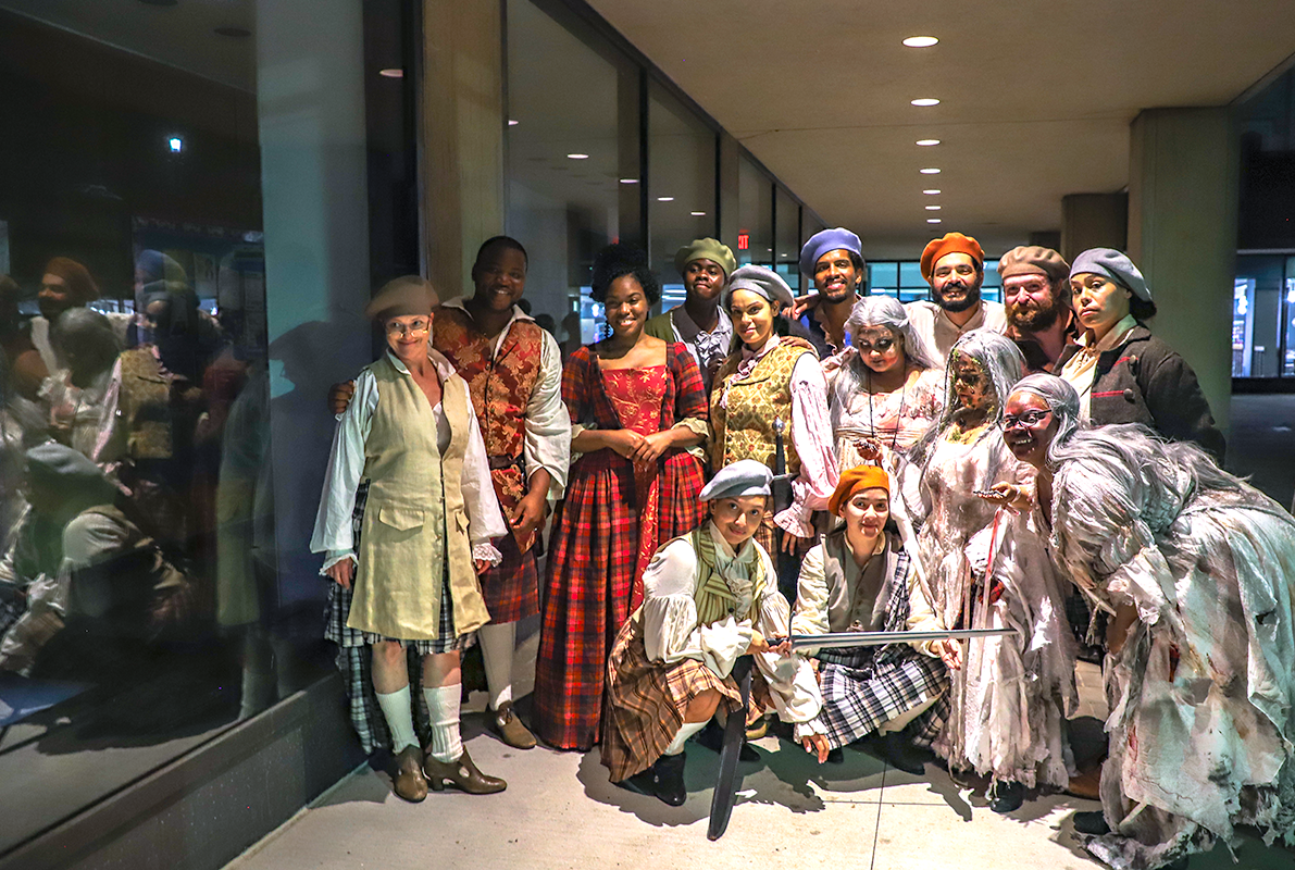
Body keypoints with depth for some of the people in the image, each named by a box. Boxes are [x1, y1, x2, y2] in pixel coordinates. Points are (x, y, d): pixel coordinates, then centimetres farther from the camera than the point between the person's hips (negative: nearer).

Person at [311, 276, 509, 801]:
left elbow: (473, 465, 14)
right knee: (389, 641, 3)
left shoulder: (455, 386, 9)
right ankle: (407, 754, 20)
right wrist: (339, 546, -4)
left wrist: (482, 537, 13)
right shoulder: (371, 386, -4)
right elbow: (346, 468, -3)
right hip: (388, 530, -4)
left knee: (446, 641, 7)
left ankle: (447, 755, 18)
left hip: (446, 532, 4)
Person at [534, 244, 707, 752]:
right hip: (603, 489, 0)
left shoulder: (676, 357, 9)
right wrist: (610, 437, -10)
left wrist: (663, 438, -10)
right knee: (600, 600, 0)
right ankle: (598, 711, 12)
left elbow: (700, 423, 8)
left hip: (667, 485, 0)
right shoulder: (585, 362, 8)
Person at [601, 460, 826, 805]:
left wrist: (806, 719, -2)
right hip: (648, 665, -7)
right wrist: (738, 641, -22)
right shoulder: (682, 556, -27)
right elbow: (664, 643, -27)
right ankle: (667, 754, -5)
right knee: (704, 694, -36)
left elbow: (778, 642, -1)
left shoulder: (758, 559, -6)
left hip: (717, 663, 7)